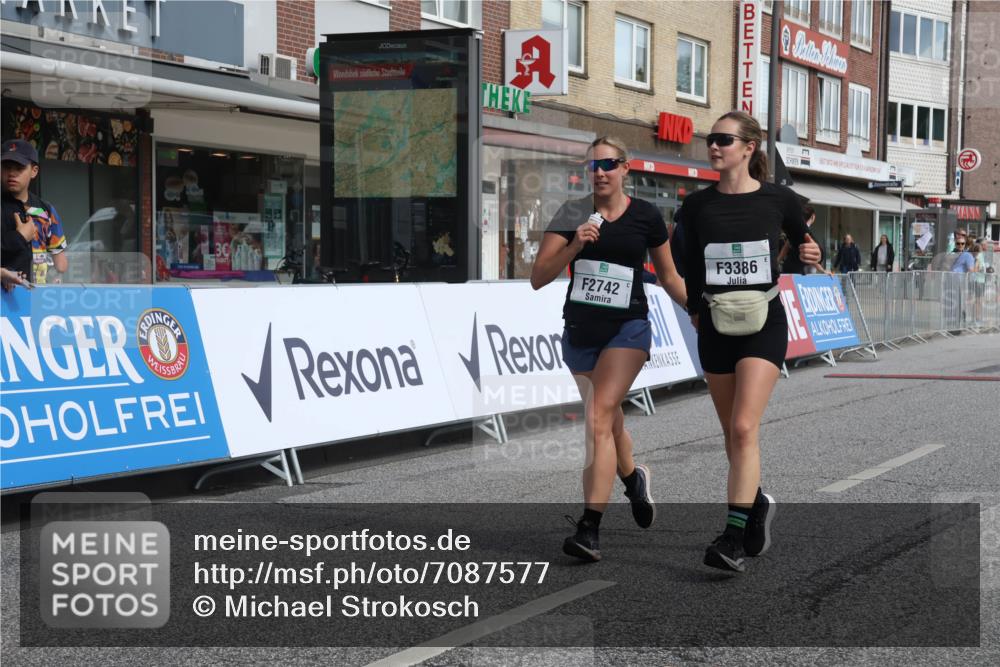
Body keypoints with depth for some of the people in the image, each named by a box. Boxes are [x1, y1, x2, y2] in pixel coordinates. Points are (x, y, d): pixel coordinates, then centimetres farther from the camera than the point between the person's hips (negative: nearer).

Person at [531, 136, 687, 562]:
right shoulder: (574, 213, 0)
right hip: (579, 330, 3)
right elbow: (538, 279, -7)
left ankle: (590, 528, -20)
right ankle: (633, 477, 50)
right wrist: (574, 247, -20)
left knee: (600, 418, -18)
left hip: (627, 328, -3)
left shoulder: (646, 216, 0)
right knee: (608, 420, 19)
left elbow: (669, 278, 12)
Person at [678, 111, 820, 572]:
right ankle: (758, 504, 36)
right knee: (733, 433, 12)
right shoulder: (697, 206, 3)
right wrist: (695, 310, 8)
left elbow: (802, 245, 14)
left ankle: (734, 537, -14)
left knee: (744, 429, -16)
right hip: (715, 327, 3)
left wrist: (810, 255, -6)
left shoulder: (778, 200, -2)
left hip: (764, 324, -3)